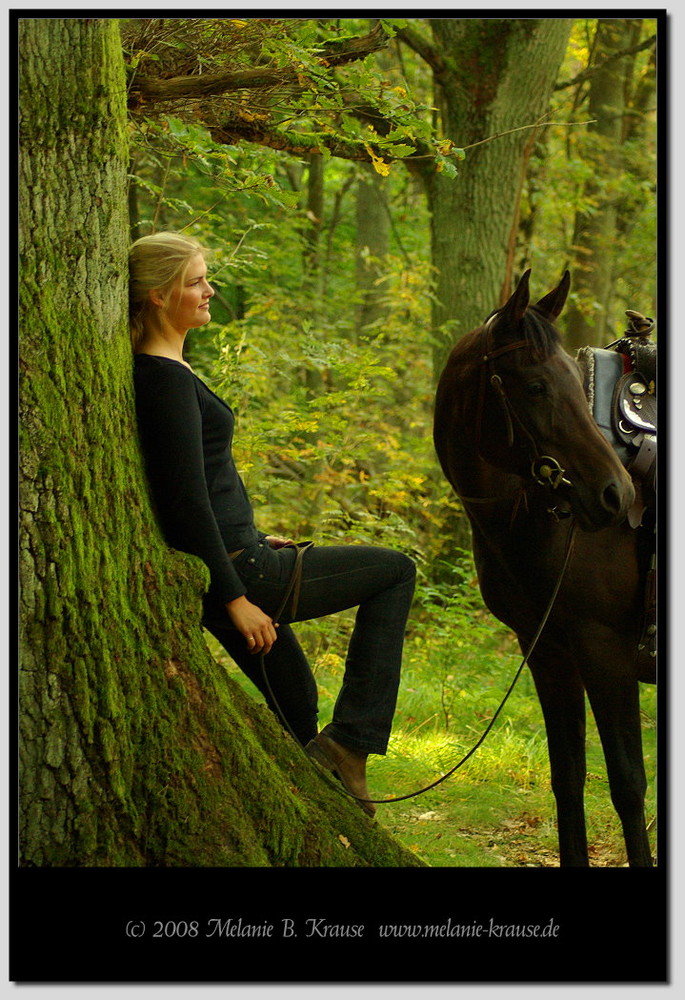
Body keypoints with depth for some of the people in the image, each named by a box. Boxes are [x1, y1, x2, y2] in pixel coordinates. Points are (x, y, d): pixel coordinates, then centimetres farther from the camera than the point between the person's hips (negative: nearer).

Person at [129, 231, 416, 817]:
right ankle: (350, 741, -3)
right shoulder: (168, 380, -20)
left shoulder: (154, 370, 12)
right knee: (395, 570, 0)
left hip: (228, 565, 10)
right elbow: (187, 499, -24)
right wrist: (236, 599, -22)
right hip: (235, 572, -10)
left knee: (297, 708, 21)